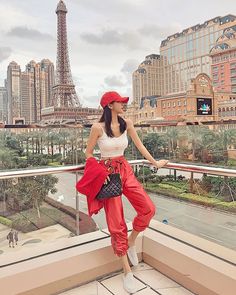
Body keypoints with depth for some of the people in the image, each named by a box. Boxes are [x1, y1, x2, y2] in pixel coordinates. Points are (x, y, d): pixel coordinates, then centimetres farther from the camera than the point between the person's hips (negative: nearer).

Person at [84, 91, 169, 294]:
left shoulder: (127, 124, 1)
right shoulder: (98, 127, -11)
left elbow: (139, 145, 12)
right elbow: (88, 153, -2)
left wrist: (155, 163, 17)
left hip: (125, 170, 5)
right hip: (107, 173, -4)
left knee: (148, 209, -9)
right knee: (117, 223, -1)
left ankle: (131, 242, 21)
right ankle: (127, 271, 15)